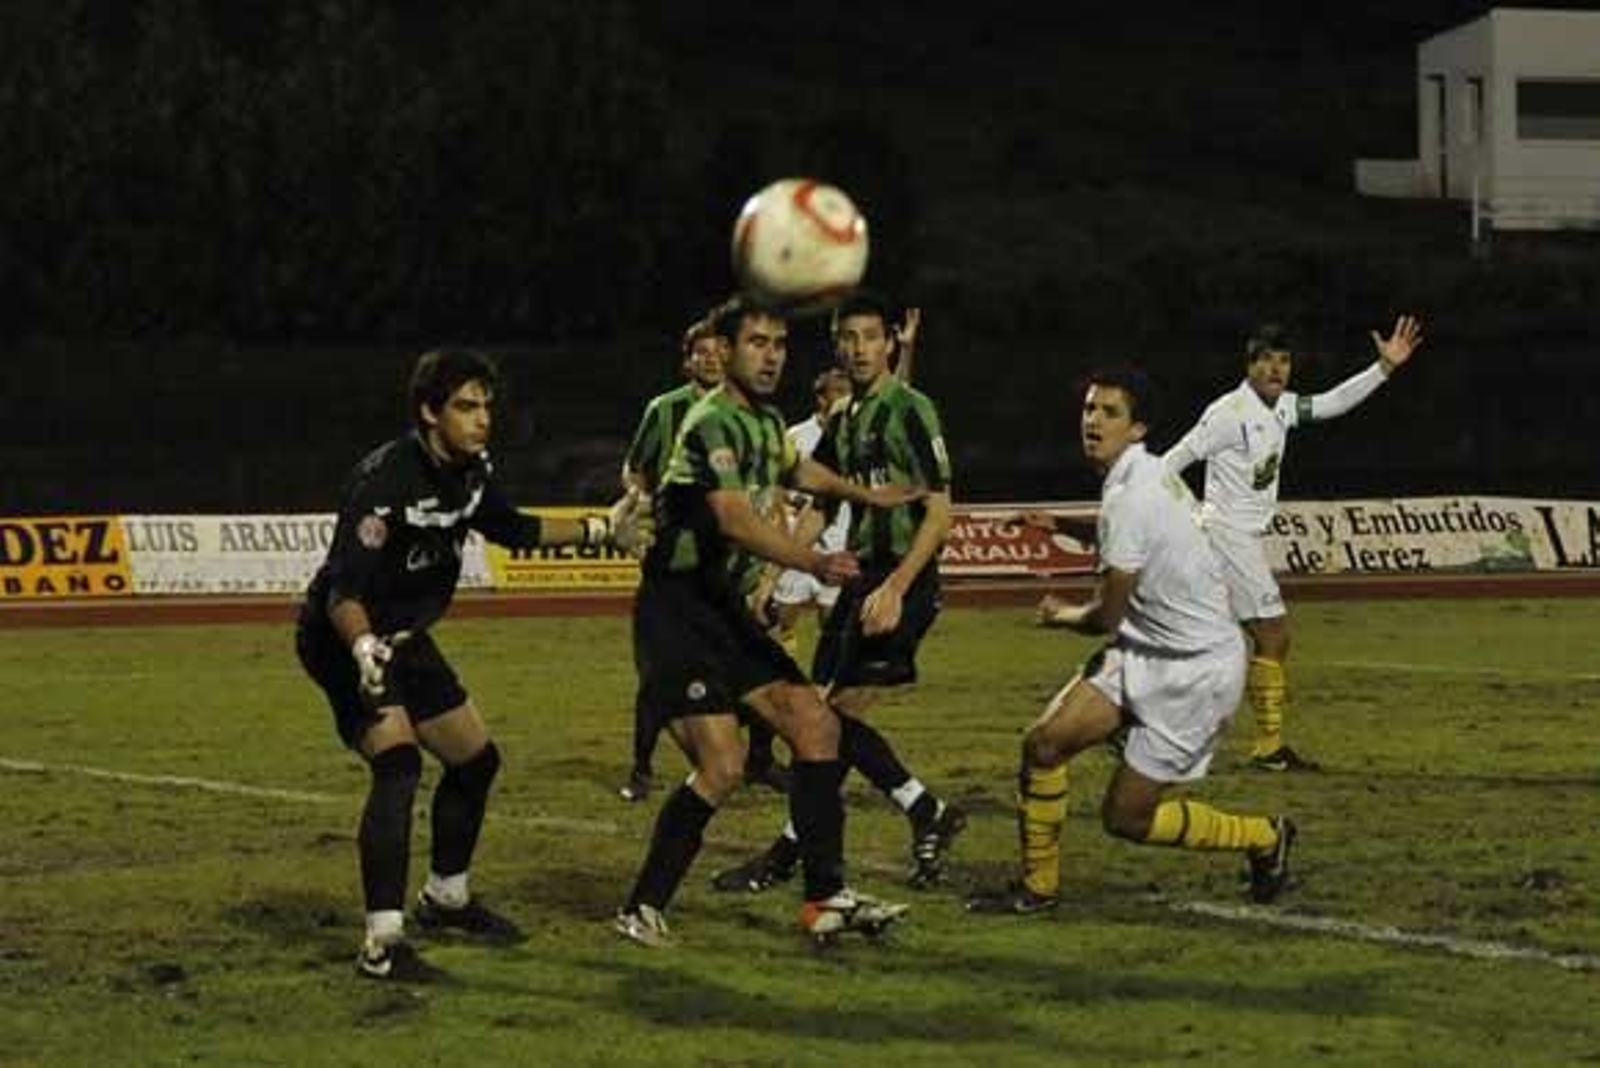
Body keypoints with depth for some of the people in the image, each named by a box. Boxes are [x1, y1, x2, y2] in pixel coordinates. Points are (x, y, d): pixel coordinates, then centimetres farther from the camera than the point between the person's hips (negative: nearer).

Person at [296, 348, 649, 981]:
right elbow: (343, 588, -34)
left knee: (475, 759, 17)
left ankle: (445, 900, 41)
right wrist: (364, 649, -52)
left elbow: (509, 529, 20)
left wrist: (601, 531, 20)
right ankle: (381, 946, -30)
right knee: (398, 764, -27)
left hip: (405, 640, 9)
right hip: (346, 642, -9)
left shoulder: (471, 472, -1)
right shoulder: (386, 479, -28)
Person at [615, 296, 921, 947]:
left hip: (726, 611, 9)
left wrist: (864, 494, 47)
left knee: (815, 724, 0)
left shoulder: (766, 421, 13)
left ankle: (826, 898, 3)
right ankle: (642, 910, -3)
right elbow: (734, 519, -32)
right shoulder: (712, 423, -17)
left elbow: (792, 468, 38)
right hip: (675, 614, -9)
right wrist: (814, 563, -43)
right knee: (722, 766, -17)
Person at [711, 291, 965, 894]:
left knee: (838, 713, -10)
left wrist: (895, 588, -22)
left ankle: (790, 852, -6)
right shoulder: (842, 421, 15)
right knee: (834, 716, 6)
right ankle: (928, 816, 17)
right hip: (862, 574, 9)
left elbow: (939, 512, -14)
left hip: (904, 579, -9)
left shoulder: (910, 410, -9)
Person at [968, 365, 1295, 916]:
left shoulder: (1130, 496, -24)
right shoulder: (1151, 474, 6)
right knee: (1044, 742, -5)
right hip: (1143, 650, 9)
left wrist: (1065, 616, 3)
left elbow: (1107, 615, -18)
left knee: (1126, 817, -2)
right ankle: (1037, 886, 8)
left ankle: (1265, 838, 19)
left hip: (1196, 668, -9)